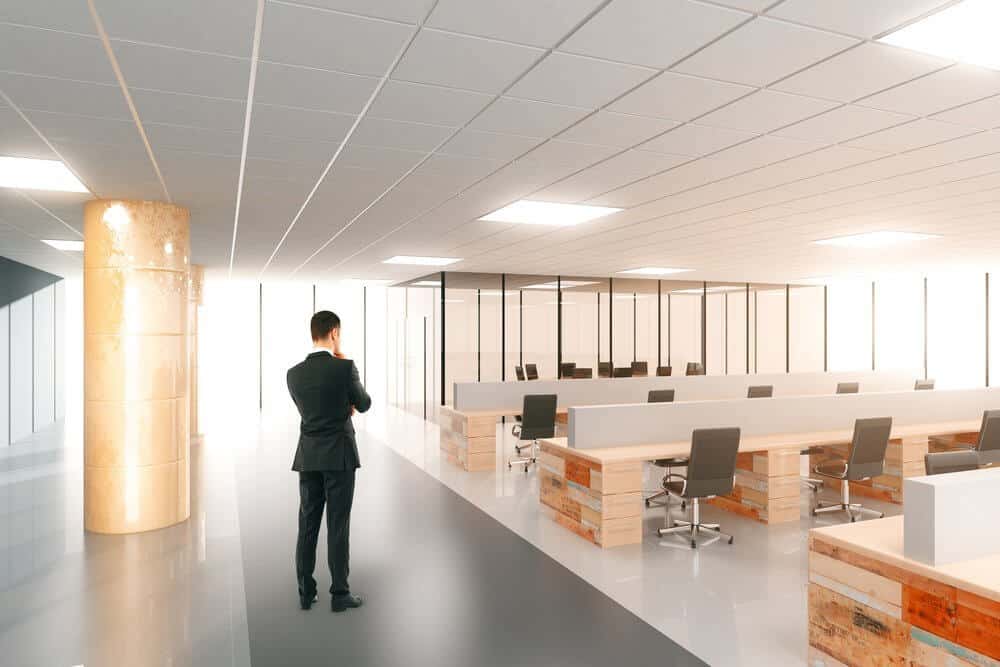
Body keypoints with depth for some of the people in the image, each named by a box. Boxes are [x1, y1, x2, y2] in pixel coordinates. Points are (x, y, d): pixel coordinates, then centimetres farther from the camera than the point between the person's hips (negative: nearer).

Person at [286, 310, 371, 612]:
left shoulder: (294, 374, 2)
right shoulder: (345, 367, -13)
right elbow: (364, 404, 2)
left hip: (308, 457, 5)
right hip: (339, 456, -4)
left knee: (307, 525, 11)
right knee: (338, 525, 1)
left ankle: (305, 592, 18)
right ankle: (339, 594, 8)